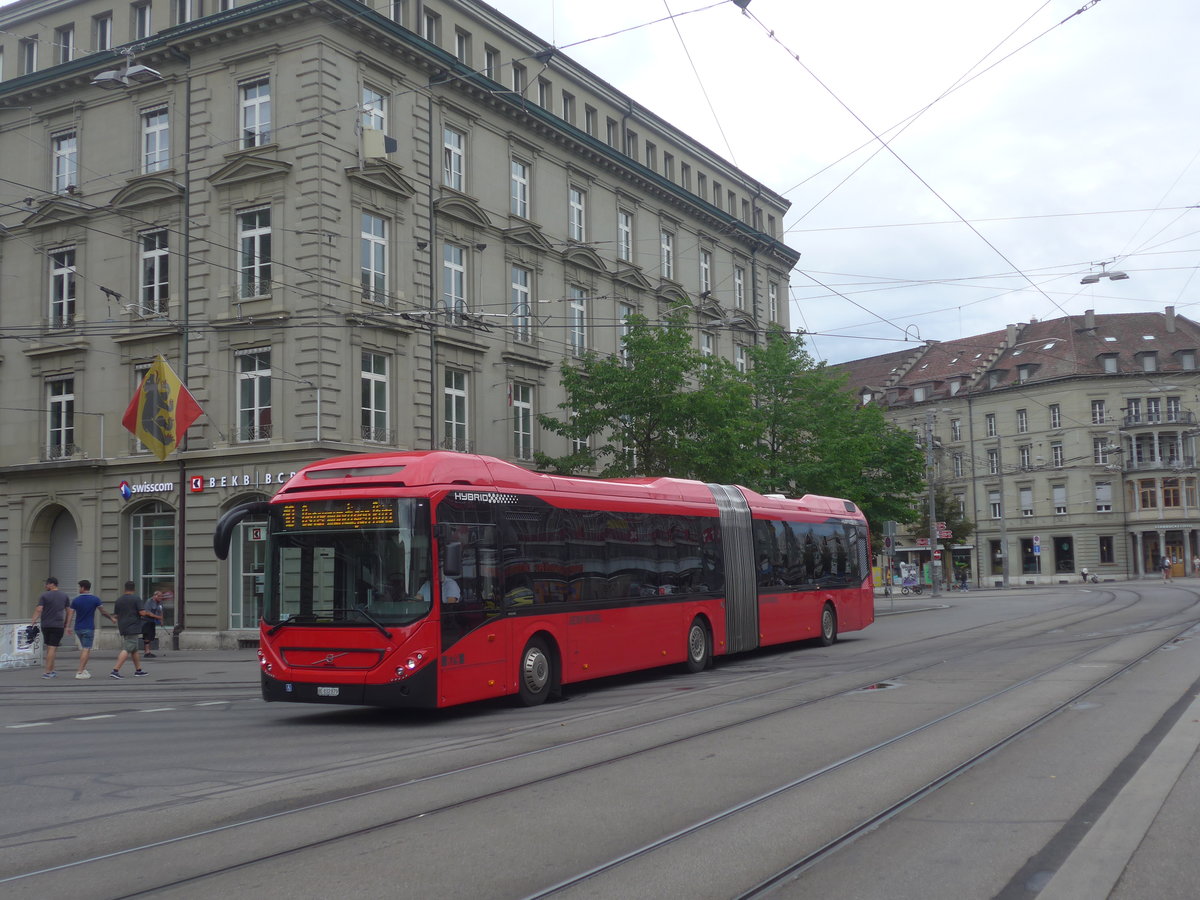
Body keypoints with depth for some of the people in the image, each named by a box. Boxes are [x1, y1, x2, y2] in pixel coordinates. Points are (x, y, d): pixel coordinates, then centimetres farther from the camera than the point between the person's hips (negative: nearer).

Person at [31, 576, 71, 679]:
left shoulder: (44, 595, -2)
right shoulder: (64, 596, 7)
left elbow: (39, 610, -11)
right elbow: (68, 611, 8)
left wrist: (33, 622, -11)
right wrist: (67, 626, 13)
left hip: (45, 625, 0)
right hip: (58, 626, 0)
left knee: (49, 647, 12)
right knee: (52, 648, -3)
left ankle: (51, 670, 15)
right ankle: (47, 672, -8)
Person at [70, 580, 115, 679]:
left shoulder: (75, 600, -1)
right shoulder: (95, 599, -6)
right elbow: (103, 612, -3)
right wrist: (111, 618, 12)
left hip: (78, 628, 4)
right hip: (89, 628, -4)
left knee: (84, 648, 20)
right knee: (86, 649, -4)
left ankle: (84, 669, 17)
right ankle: (80, 672, -11)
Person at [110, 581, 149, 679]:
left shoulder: (118, 600, 10)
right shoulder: (136, 599, -9)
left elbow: (116, 615, 16)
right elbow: (142, 613, -15)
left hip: (123, 628, 7)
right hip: (133, 628, -7)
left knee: (135, 649, 17)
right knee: (127, 650, -10)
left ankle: (138, 670, 23)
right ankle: (115, 670, -18)